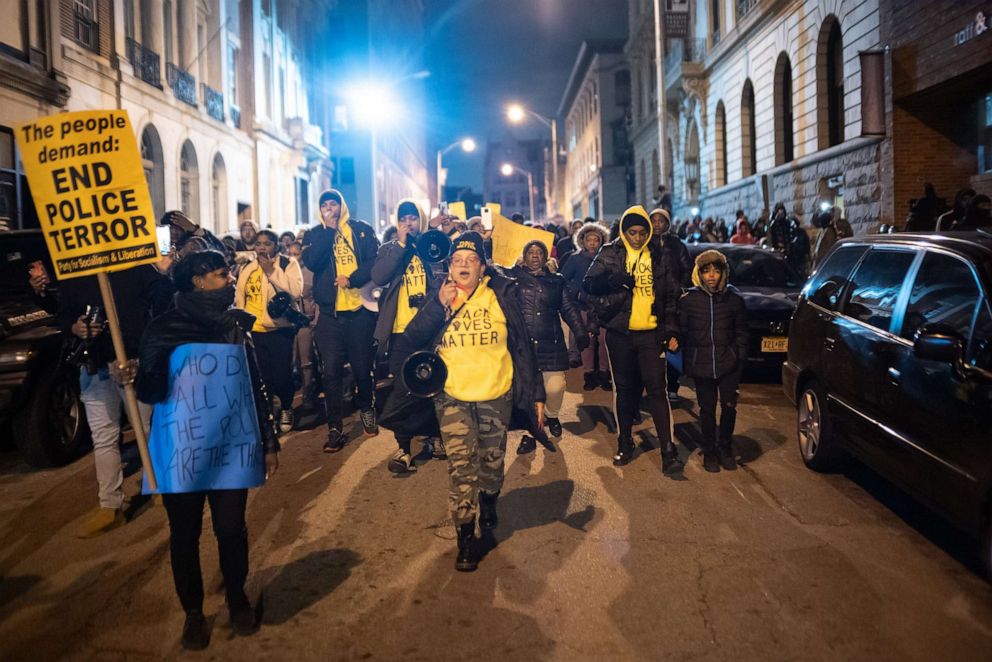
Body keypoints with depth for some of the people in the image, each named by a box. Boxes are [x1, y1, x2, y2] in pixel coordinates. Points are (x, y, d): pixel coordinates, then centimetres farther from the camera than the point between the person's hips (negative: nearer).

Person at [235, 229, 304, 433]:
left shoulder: (288, 263, -1)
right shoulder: (247, 268, 11)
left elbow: (296, 291, -16)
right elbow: (239, 297, 16)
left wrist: (272, 271, -15)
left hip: (280, 329, -4)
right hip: (253, 330, 4)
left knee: (282, 373, -1)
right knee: (259, 374, 5)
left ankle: (286, 408, 23)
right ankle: (271, 401, 29)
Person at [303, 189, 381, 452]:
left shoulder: (362, 229, 5)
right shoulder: (315, 234, 9)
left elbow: (375, 260, -5)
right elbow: (311, 262, -9)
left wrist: (353, 279, -19)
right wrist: (329, 229, -8)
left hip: (360, 309, -1)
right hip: (330, 312, 1)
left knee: (363, 366, 9)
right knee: (331, 371, -1)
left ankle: (366, 409, 35)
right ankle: (335, 428, 7)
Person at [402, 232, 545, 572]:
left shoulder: (501, 296, -3)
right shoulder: (438, 298, 2)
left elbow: (522, 346, 0)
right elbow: (412, 340, -9)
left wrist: (536, 393, 0)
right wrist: (440, 305, -18)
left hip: (496, 394, 0)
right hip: (452, 396, 0)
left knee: (492, 461, 15)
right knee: (460, 465, -8)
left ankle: (488, 503, 46)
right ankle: (465, 540, 3)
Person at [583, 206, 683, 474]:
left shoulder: (661, 257, 6)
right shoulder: (609, 253, 3)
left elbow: (672, 297, 8)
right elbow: (588, 284, -3)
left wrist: (672, 331, 1)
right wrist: (615, 280, -20)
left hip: (651, 333, -1)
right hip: (619, 333, 1)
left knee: (657, 389, -6)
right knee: (624, 390, 11)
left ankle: (668, 451, -4)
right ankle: (625, 444, 25)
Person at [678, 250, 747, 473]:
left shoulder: (734, 299, 0)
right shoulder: (688, 300, -3)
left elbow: (741, 333, 8)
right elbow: (681, 332, 3)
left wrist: (740, 358, 1)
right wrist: (686, 363, 2)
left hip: (728, 364, 1)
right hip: (701, 365, 0)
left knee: (729, 405, 0)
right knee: (707, 409, 8)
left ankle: (725, 448, 23)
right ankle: (709, 451, 25)